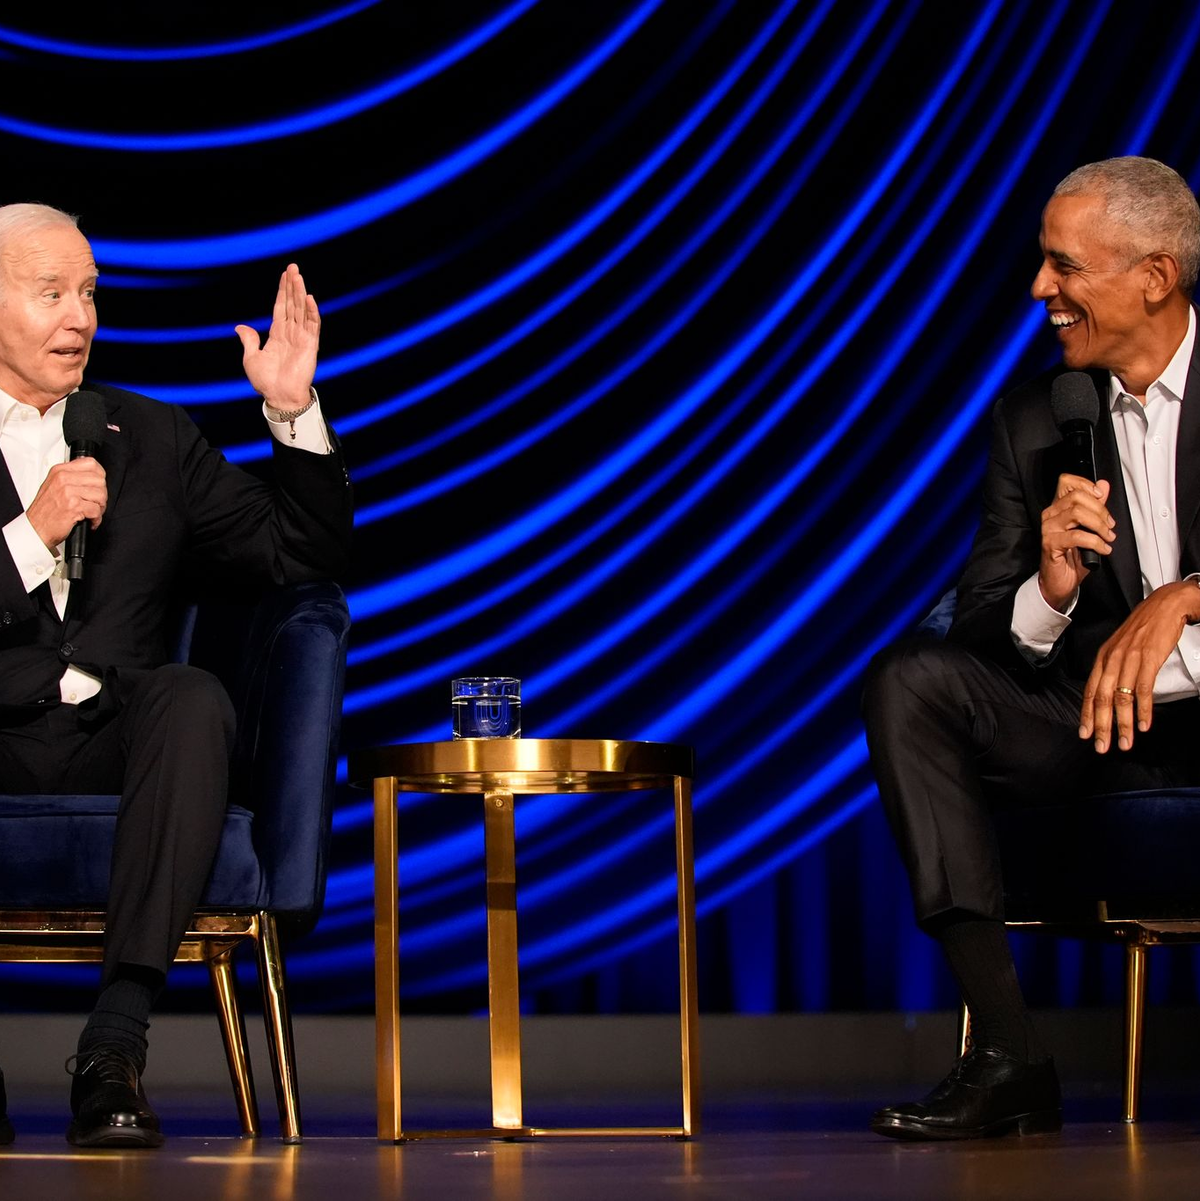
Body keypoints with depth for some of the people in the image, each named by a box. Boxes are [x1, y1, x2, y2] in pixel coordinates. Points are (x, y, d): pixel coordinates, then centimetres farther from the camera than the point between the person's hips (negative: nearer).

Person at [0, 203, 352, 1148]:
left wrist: (294, 412, 2)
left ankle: (116, 1044, -36)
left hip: (113, 747, 3)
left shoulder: (153, 439, 20)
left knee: (192, 697, -32)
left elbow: (305, 555, 15)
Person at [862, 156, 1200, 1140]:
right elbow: (980, 635, 4)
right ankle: (1008, 1059, -23)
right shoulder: (1035, 421, 10)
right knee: (909, 681, -19)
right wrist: (1048, 592, -18)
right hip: (1100, 727, 5)